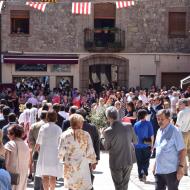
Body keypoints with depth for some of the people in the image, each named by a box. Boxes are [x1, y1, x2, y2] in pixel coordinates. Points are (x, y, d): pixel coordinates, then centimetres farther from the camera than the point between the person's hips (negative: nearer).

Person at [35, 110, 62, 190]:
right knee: (53, 176, 10)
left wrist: (36, 148, 18)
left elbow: (38, 143, -1)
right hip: (55, 154, 1)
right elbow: (60, 143, 2)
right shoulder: (58, 129, -2)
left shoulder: (43, 127, -4)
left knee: (45, 176, 2)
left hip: (44, 154, -1)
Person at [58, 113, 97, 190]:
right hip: (83, 165, -1)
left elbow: (61, 150, -2)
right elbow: (90, 151, -1)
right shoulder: (86, 135, -6)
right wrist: (93, 162, 12)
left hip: (69, 165, 1)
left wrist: (61, 158, 18)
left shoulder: (65, 135, -5)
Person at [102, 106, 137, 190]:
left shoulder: (108, 131, -20)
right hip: (129, 160, 3)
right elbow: (135, 141, 2)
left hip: (116, 163, -3)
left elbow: (106, 147, -6)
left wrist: (103, 136, 8)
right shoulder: (128, 126, -12)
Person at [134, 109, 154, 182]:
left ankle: (140, 176, 13)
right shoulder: (148, 123, -7)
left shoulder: (136, 124, -1)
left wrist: (135, 143, 16)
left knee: (139, 162, 11)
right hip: (146, 146, -2)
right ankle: (144, 172, -13)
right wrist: (152, 144, 5)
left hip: (138, 146, 2)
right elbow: (152, 135, -6)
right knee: (146, 161, 9)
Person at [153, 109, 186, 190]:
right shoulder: (159, 131, 9)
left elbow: (182, 151, -13)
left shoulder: (175, 131, -12)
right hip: (159, 170, 6)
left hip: (171, 171, -6)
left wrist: (181, 167, -17)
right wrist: (155, 165, 17)